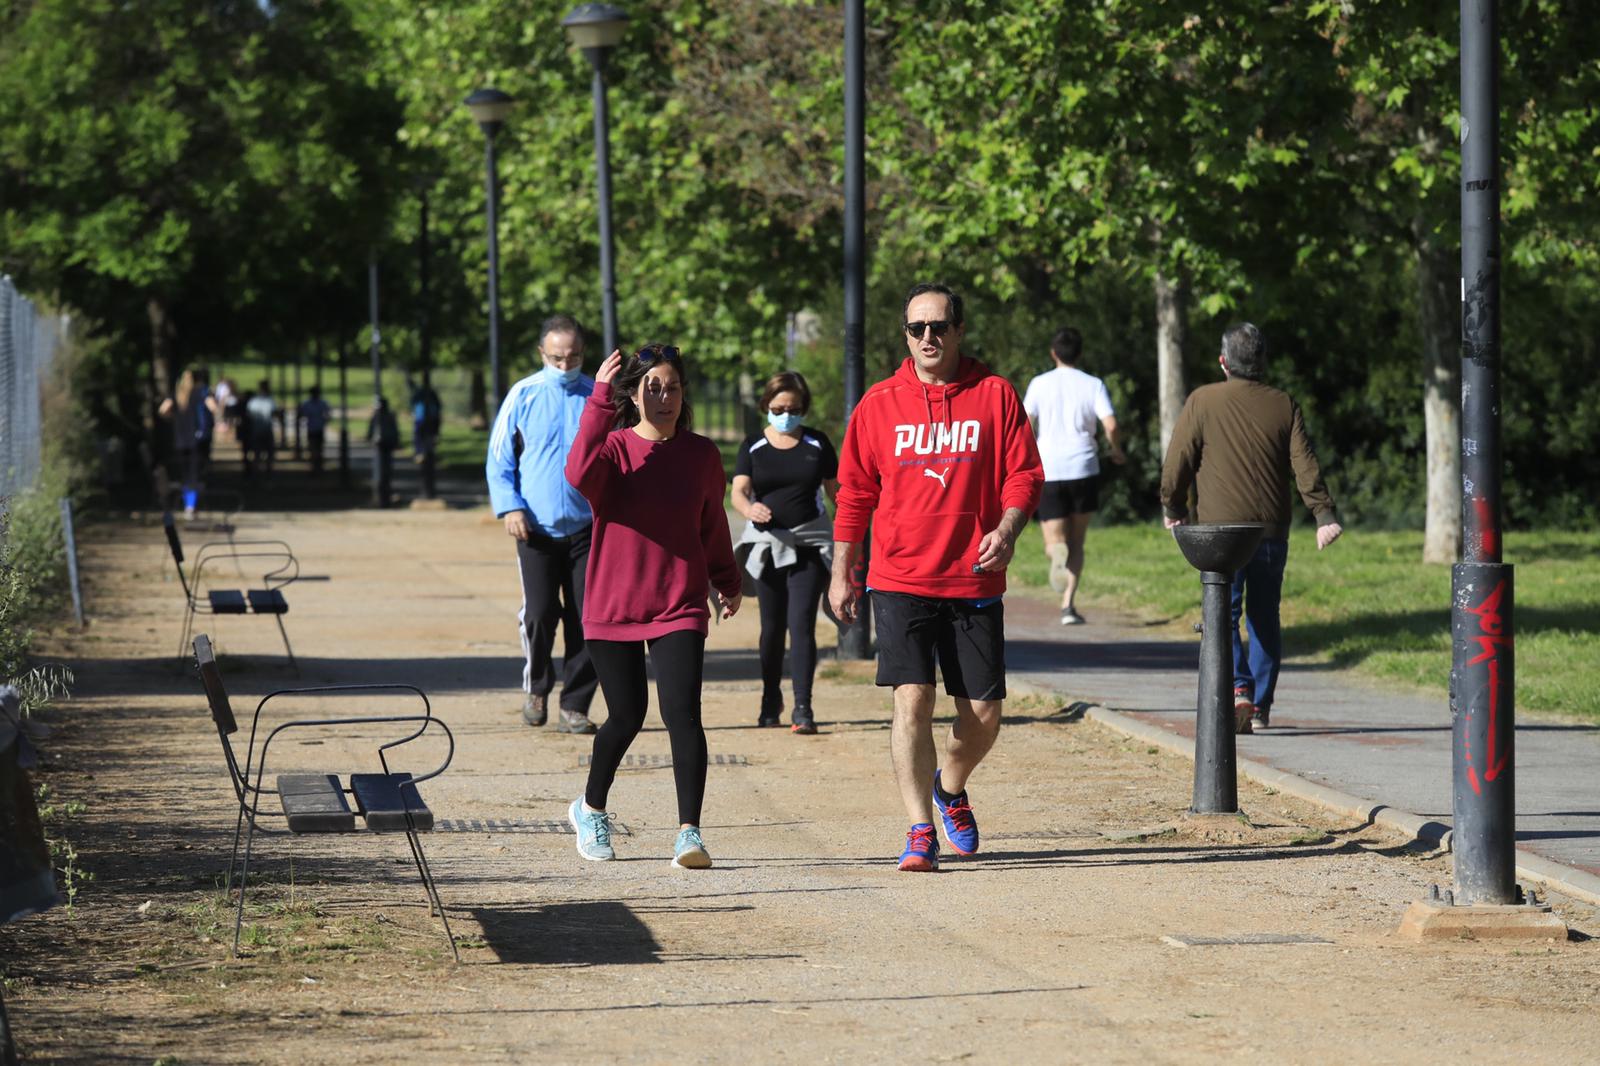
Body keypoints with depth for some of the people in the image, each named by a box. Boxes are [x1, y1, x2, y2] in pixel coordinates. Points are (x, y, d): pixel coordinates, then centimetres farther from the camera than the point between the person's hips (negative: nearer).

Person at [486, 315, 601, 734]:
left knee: (586, 620, -1)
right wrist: (510, 507, -9)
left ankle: (574, 706, 8)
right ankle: (536, 687, 18)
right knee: (539, 615, -8)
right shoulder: (523, 396, 2)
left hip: (588, 528, 1)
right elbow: (499, 460, 5)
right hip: (537, 528, -1)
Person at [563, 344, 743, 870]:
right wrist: (599, 399, -29)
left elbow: (713, 526, 19)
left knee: (682, 713, -14)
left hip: (680, 608, 1)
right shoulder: (615, 448, -3)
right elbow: (581, 473, -27)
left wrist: (728, 582, 28)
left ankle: (689, 831, -14)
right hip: (613, 607, -1)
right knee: (626, 716, 7)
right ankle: (591, 809, 33)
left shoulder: (701, 455, 4)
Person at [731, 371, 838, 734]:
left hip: (810, 543, -1)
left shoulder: (817, 444, 4)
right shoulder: (753, 447, 3)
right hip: (767, 542, 1)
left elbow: (836, 489, 8)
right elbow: (738, 491, -8)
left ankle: (802, 707, -14)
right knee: (772, 626, 9)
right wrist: (750, 509, -32)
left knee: (802, 623, -12)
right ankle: (770, 699, 26)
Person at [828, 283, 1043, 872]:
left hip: (974, 581, 1)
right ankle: (921, 830, -9)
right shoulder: (879, 403, 5)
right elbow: (855, 494, 11)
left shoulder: (995, 396, 4)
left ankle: (949, 788, 34)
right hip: (900, 580, -1)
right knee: (912, 700, -13)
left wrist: (1006, 530, -15)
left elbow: (1023, 474, 3)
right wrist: (841, 574, 10)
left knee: (982, 713, 4)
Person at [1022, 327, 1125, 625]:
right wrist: (1117, 452, 12)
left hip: (1048, 472, -1)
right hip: (1084, 471, 1)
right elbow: (1110, 425, -8)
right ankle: (1068, 605, 6)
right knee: (1076, 542, 15)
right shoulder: (1093, 385, 3)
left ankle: (1057, 552, -36)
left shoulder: (1040, 384, 3)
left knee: (1054, 542, 2)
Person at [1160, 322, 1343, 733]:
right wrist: (1324, 514, -3)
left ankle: (1238, 688, -25)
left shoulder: (1202, 402, -2)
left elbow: (1176, 463, 0)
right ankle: (1261, 707, 14)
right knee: (1264, 617, 12)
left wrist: (1174, 509, 14)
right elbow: (1305, 464, -3)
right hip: (1272, 531, 3)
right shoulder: (1284, 406, 5)